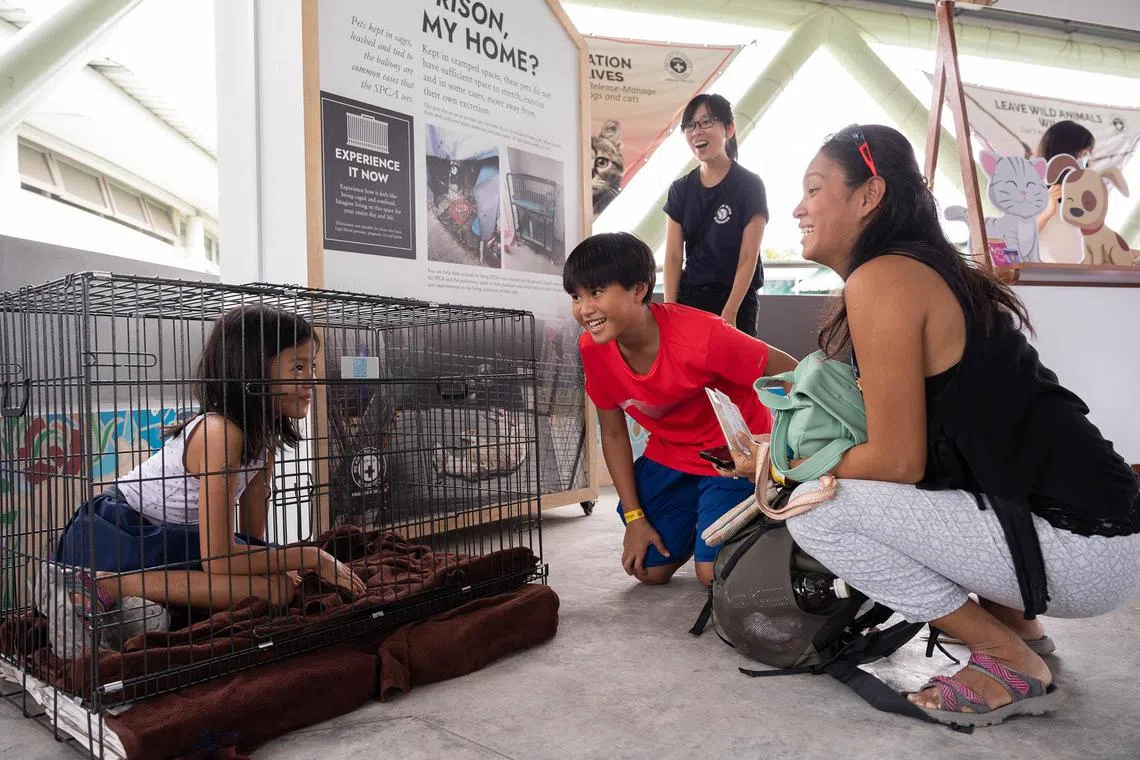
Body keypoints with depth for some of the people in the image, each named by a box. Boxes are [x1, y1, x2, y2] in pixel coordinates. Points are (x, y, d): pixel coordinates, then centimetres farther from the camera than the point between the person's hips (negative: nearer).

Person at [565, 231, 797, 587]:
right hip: (670, 454, 5)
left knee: (715, 572, -13)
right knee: (649, 568, 3)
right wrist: (634, 517, -5)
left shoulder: (700, 335, -34)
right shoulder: (592, 349, -17)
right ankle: (697, 519, 31)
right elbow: (613, 433, -4)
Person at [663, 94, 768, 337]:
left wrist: (728, 314, -15)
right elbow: (673, 256, 2)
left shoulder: (749, 185, -5)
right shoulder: (680, 189, 6)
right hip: (688, 297, 3)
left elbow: (748, 258, -9)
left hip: (735, 299, -3)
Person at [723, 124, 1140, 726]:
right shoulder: (925, 269, 12)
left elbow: (897, 460, -17)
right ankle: (1018, 625, 20)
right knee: (846, 486, 20)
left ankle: (1009, 662, 0)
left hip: (1080, 547, -9)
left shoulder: (880, 279, -16)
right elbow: (906, 433, 16)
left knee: (818, 512, -14)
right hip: (1079, 515, 9)